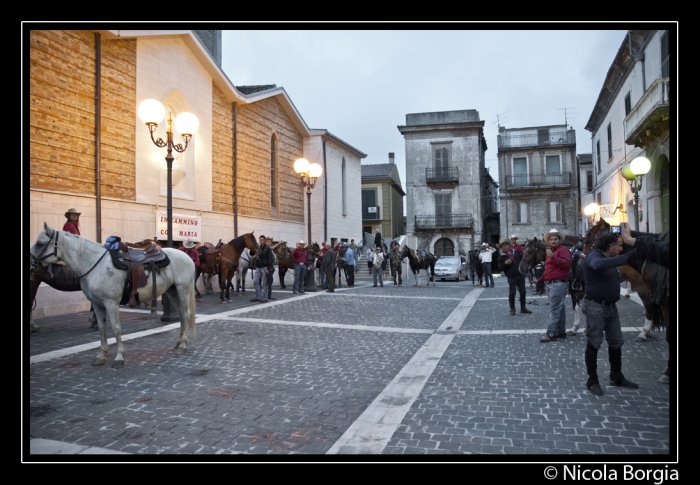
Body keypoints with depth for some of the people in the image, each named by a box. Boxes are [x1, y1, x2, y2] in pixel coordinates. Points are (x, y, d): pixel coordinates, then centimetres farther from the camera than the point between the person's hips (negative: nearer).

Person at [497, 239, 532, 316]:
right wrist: (505, 263, -23)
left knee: (523, 292, 8)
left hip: (520, 275, 4)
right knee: (512, 293, -1)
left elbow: (522, 260, 20)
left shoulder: (516, 252, 7)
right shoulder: (501, 256, -4)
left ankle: (523, 308, 20)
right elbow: (499, 268, -7)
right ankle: (512, 309, 10)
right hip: (511, 277, -4)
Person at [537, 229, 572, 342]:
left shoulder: (563, 250, -8)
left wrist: (553, 256, -29)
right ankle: (561, 332, 21)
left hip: (558, 284, -9)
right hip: (549, 284, 9)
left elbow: (567, 264, -24)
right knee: (559, 308, 14)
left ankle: (551, 334, -8)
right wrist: (539, 280, 19)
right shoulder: (550, 251, 20)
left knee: (554, 310, -9)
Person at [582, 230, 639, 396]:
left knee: (616, 342, 17)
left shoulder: (609, 258, 12)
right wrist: (625, 258, -40)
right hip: (596, 307, -9)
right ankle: (592, 381, 14)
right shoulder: (593, 255, -18)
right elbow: (598, 265, -41)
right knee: (594, 344, 2)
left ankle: (617, 377, 32)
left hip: (611, 306, 9)